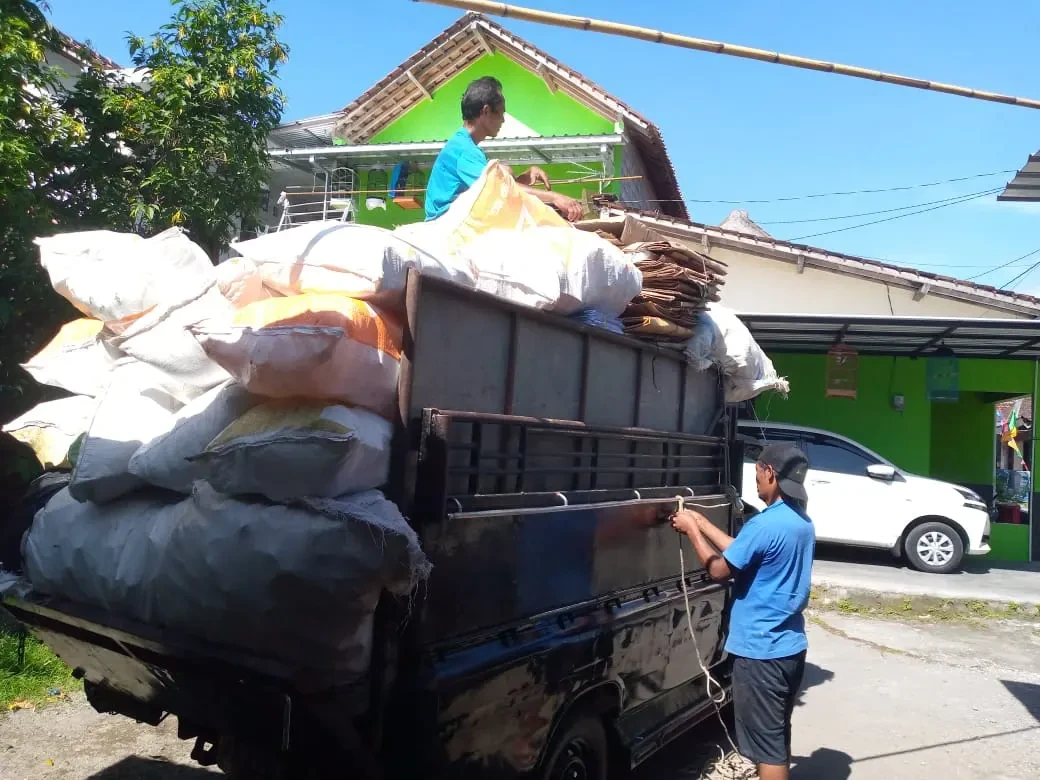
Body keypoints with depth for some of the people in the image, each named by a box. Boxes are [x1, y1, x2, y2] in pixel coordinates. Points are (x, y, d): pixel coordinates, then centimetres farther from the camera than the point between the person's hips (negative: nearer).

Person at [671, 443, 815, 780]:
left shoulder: (764, 524, -23)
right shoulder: (801, 523, 7)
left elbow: (719, 569, -13)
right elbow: (743, 553, 12)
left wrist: (691, 531, -1)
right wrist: (702, 522, 14)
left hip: (760, 651, -9)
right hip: (790, 646, 9)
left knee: (767, 744, 3)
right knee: (778, 737, 21)